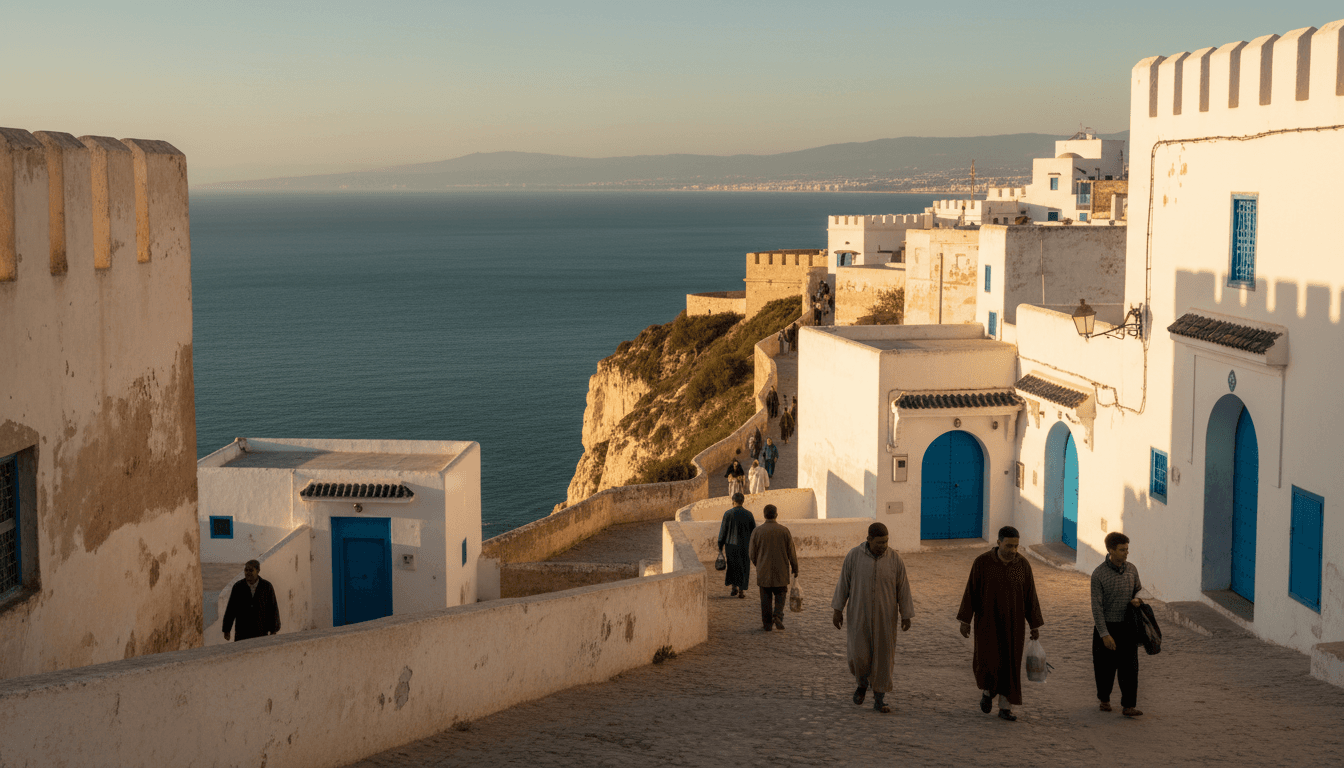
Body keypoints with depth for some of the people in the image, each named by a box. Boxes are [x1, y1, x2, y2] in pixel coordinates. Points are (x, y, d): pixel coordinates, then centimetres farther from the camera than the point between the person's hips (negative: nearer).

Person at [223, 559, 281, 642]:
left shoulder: (267, 586, -11)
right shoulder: (238, 586, -9)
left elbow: (273, 608, -6)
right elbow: (231, 609, -3)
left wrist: (273, 631, -5)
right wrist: (226, 630, -1)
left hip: (261, 632, 0)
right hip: (242, 631, 0)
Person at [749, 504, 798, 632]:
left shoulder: (757, 531, -4)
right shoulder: (784, 531, -6)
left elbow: (753, 554, 2)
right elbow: (791, 553, -2)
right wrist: (795, 569, 10)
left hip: (764, 572, 0)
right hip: (781, 571, 0)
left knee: (766, 598, 9)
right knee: (780, 595, 14)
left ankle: (767, 624, 9)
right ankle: (778, 616, -8)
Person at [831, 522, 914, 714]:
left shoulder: (895, 559, -9)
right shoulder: (854, 556, -10)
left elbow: (903, 588, -3)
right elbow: (843, 583, -3)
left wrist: (906, 616, -2)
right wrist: (837, 610, -2)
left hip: (884, 617, 1)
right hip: (860, 615, 0)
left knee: (883, 656, 2)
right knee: (859, 656, -4)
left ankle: (879, 700, 13)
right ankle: (862, 683, 28)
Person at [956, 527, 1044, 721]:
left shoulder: (1023, 565, -5)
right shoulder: (982, 562, -11)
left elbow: (1030, 596, 1)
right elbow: (971, 592, -7)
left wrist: (1035, 626, 2)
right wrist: (965, 621, -7)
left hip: (1012, 622, 2)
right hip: (987, 621, -2)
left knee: (1010, 666, 1)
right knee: (987, 663, -9)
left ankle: (1005, 707, 13)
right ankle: (987, 689, 22)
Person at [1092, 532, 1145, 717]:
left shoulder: (1131, 569, 0)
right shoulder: (1099, 574, -13)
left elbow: (1138, 589, 18)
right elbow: (1097, 607, -14)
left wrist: (1136, 599, -8)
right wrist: (1105, 634, -18)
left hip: (1127, 626, 3)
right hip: (1106, 627, -3)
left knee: (1129, 667, -5)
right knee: (1105, 667, 8)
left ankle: (1129, 706, -3)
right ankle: (1104, 699, 31)